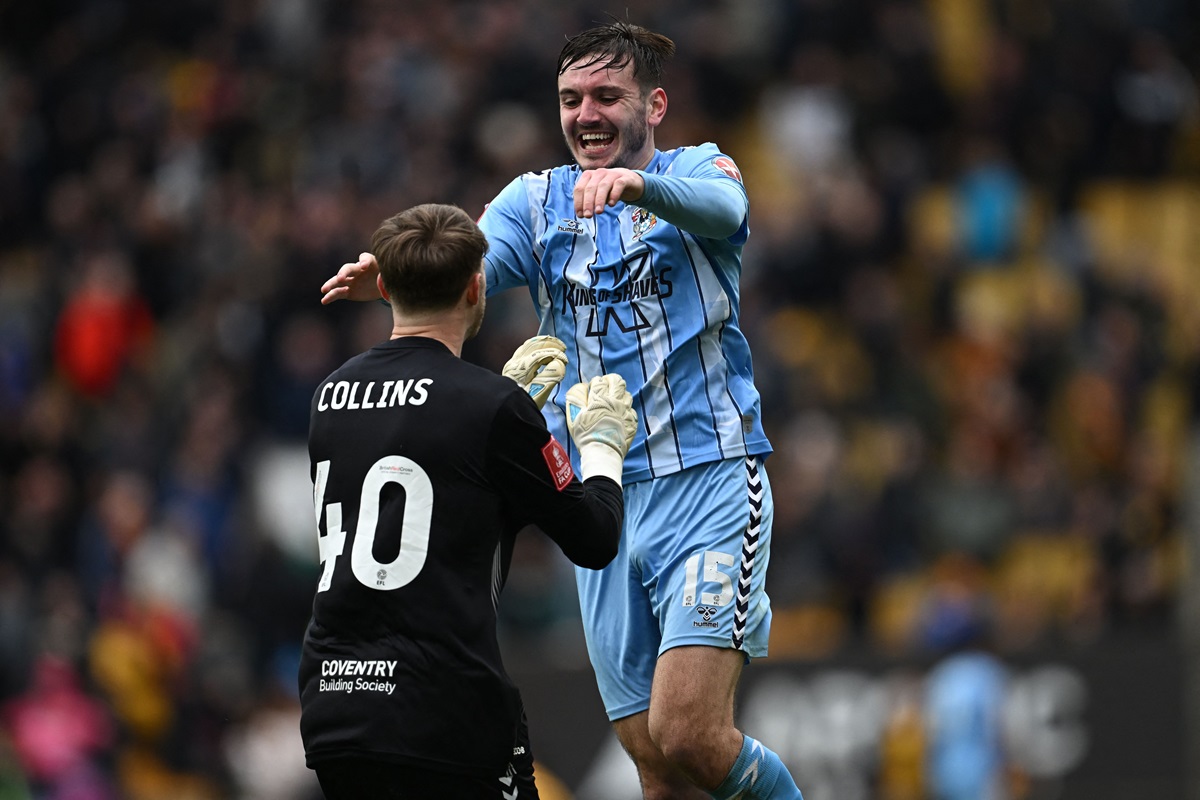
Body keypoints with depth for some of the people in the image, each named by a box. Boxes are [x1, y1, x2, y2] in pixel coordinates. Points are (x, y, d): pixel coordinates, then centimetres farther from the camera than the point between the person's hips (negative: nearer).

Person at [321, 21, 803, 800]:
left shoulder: (698, 169, 2)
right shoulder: (537, 199, 12)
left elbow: (721, 207, -23)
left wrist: (636, 183, -44)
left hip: (709, 481, -4)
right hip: (602, 500, 4)